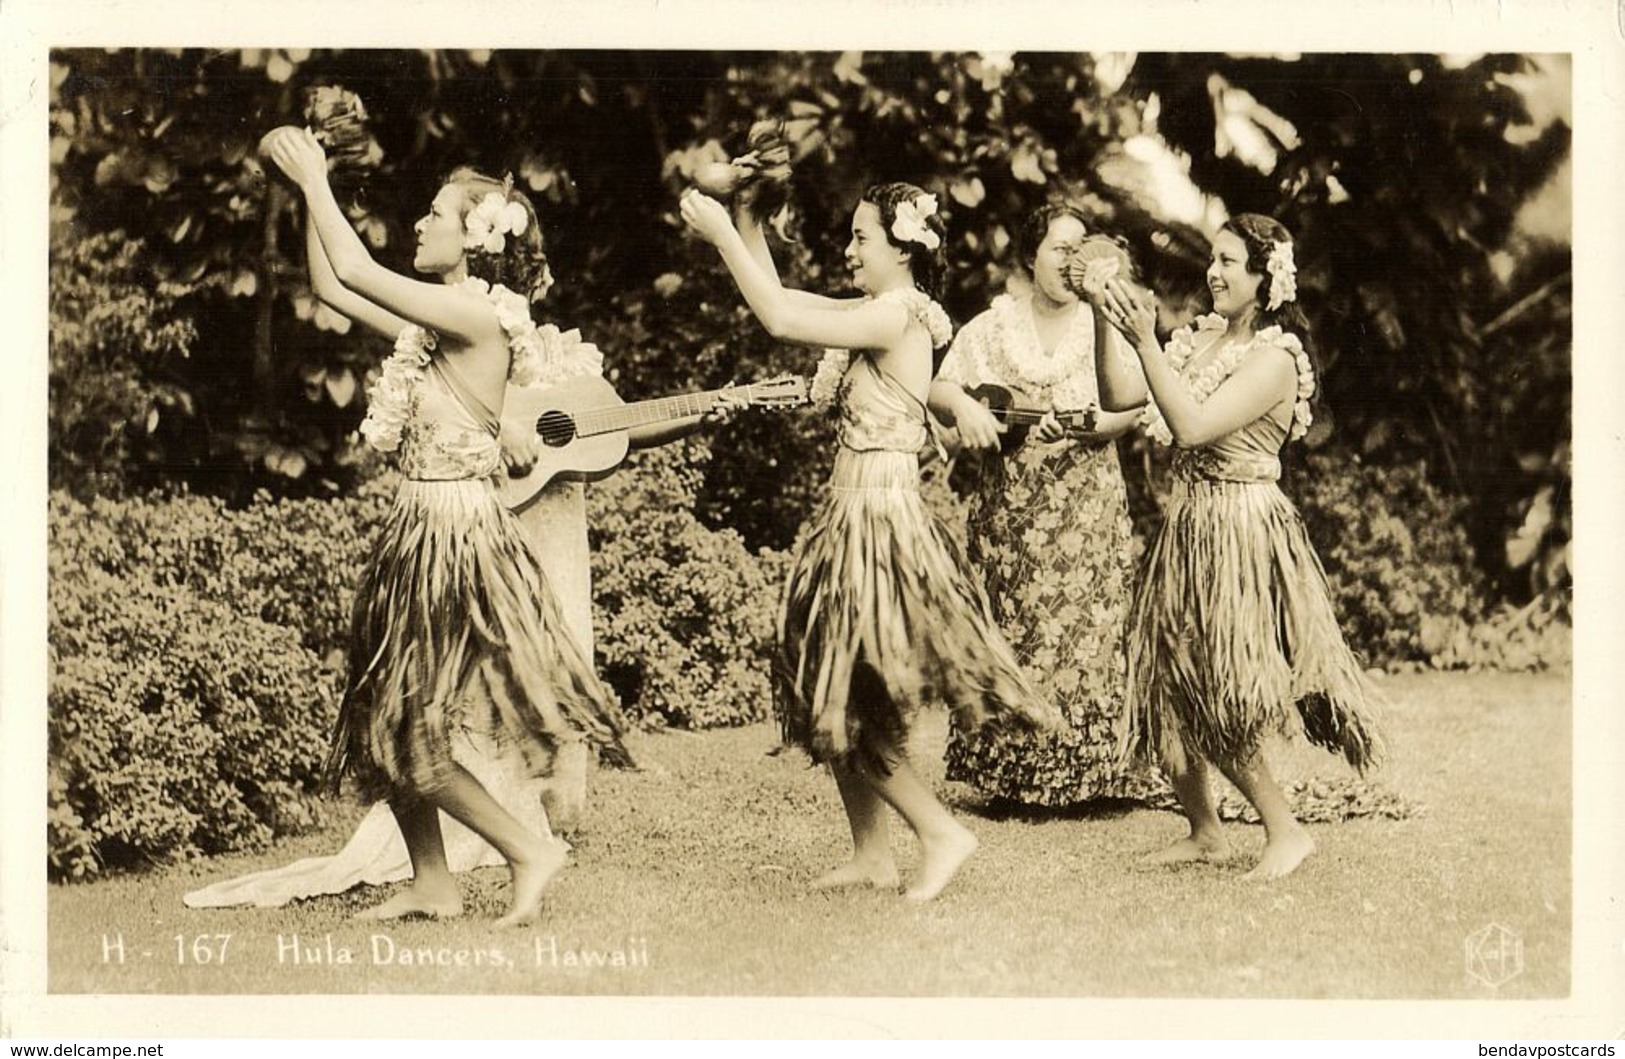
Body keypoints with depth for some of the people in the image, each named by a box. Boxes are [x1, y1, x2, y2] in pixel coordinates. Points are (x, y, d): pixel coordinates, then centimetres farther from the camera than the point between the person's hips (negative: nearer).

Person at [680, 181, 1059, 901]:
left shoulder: (898, 316, -16)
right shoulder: (878, 313, 11)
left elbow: (779, 320, -20)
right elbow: (780, 301, 18)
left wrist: (720, 234, -14)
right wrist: (746, 223, 10)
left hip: (878, 518, -10)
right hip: (852, 515, 10)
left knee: (846, 700, -4)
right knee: (832, 701, 13)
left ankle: (941, 832, 1)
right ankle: (871, 855, 19)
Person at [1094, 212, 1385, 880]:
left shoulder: (1274, 357, -13)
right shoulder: (1201, 339, 8)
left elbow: (1193, 425, -24)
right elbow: (1118, 399, 5)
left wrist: (1146, 342, -25)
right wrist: (1107, 323, -5)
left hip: (1242, 532, -8)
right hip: (1188, 525, 8)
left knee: (1219, 702, -6)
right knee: (1167, 689, 9)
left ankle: (1286, 830, 9)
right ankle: (1203, 832, 23)